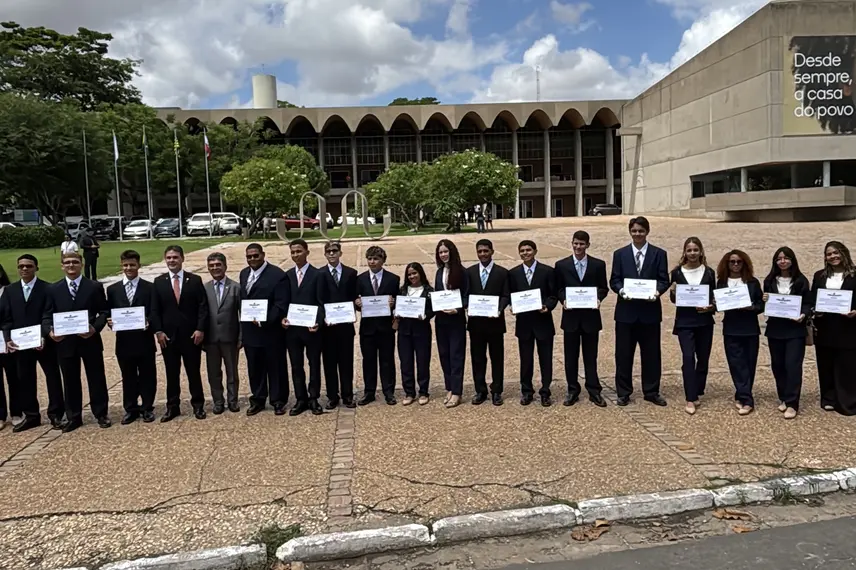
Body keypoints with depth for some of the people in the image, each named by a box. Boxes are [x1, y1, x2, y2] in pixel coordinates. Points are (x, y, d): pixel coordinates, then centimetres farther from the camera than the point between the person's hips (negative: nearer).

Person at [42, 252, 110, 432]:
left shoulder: (95, 287, 1)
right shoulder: (53, 289, 6)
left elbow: (104, 312, -1)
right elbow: (47, 316, 4)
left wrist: (95, 328, -18)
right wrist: (49, 331, -15)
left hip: (90, 341, -2)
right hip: (64, 342, 2)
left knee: (96, 379, 7)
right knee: (70, 382, 11)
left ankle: (101, 414, 20)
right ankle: (73, 418, 23)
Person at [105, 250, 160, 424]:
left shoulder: (149, 287, 0)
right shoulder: (113, 289, 8)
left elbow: (154, 312, -8)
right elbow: (109, 313, 7)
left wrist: (148, 322, -29)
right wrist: (109, 321, -16)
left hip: (144, 340, -2)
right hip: (124, 341, 2)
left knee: (147, 376, 8)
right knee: (128, 378, 12)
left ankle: (147, 408, 22)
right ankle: (130, 409, 25)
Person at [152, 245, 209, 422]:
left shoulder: (195, 280, 1)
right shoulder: (159, 282, 5)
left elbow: (203, 307, -2)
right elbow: (155, 309, 5)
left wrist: (200, 329, -10)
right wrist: (158, 331, -5)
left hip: (191, 335, -1)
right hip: (168, 335, 1)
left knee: (194, 372, 8)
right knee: (171, 374, 9)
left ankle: (198, 405, 20)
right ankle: (172, 407, 20)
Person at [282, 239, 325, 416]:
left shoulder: (317, 275, -3)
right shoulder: (287, 275, 8)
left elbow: (320, 303, -6)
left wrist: (317, 322, -19)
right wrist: (284, 317, -7)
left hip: (311, 327, -3)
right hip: (292, 327, 3)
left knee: (314, 364, 7)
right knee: (296, 365, 9)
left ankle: (313, 399, 19)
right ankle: (301, 399, 20)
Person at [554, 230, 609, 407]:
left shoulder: (598, 265, 2)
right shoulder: (561, 265, 2)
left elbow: (604, 288, 6)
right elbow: (558, 289, 7)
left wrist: (598, 298, -13)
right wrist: (563, 299, -12)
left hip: (591, 315, 0)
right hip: (571, 316, 1)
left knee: (591, 356, 7)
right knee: (571, 356, 8)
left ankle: (594, 391, 17)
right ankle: (573, 391, 19)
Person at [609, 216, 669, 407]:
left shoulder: (659, 254, 6)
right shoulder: (620, 254, 6)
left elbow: (664, 280, 1)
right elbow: (614, 280, 3)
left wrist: (657, 291, -19)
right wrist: (621, 290, -17)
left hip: (650, 310, 0)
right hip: (626, 310, 0)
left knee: (651, 354, 7)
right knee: (624, 354, 5)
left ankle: (651, 392, 20)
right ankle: (623, 393, 15)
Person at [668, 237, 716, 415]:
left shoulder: (709, 272, 2)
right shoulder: (677, 272, -1)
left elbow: (714, 297, 8)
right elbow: (674, 300, 4)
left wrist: (711, 307, -13)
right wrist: (673, 292, -17)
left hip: (704, 321, 2)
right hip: (684, 322, -2)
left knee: (703, 359, 10)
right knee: (688, 358, -10)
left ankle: (696, 393, 26)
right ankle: (690, 399, -7)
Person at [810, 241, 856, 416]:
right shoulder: (819, 276, 10)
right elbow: (812, 300, 10)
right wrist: (814, 312, -8)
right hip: (824, 329, 3)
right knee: (826, 366, 10)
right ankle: (828, 399, 21)